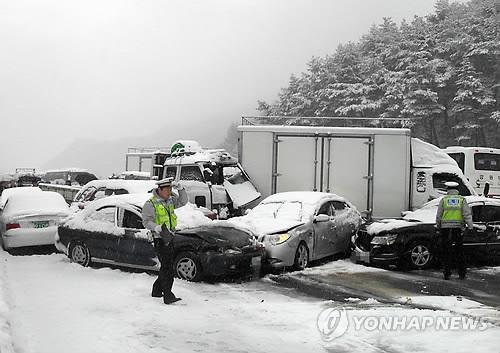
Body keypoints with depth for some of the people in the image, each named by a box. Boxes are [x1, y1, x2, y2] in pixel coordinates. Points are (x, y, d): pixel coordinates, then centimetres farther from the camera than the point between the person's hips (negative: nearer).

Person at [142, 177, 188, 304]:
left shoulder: (170, 200, 10)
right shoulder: (150, 204, -12)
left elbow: (183, 201, 10)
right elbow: (146, 221, -14)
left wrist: (180, 188, -5)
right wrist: (158, 228, -31)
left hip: (170, 238, 8)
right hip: (159, 239, -8)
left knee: (167, 266, 14)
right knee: (167, 267, -14)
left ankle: (157, 291, 28)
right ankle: (168, 296, -16)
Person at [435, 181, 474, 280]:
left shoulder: (443, 200, 5)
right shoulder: (462, 200, 7)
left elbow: (438, 216, 3)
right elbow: (467, 214, -3)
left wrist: (438, 226, 15)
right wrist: (470, 227, -4)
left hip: (445, 228, -1)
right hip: (458, 228, 1)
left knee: (446, 253, 4)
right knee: (459, 252, 9)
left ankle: (447, 274, 3)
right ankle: (462, 274, 10)